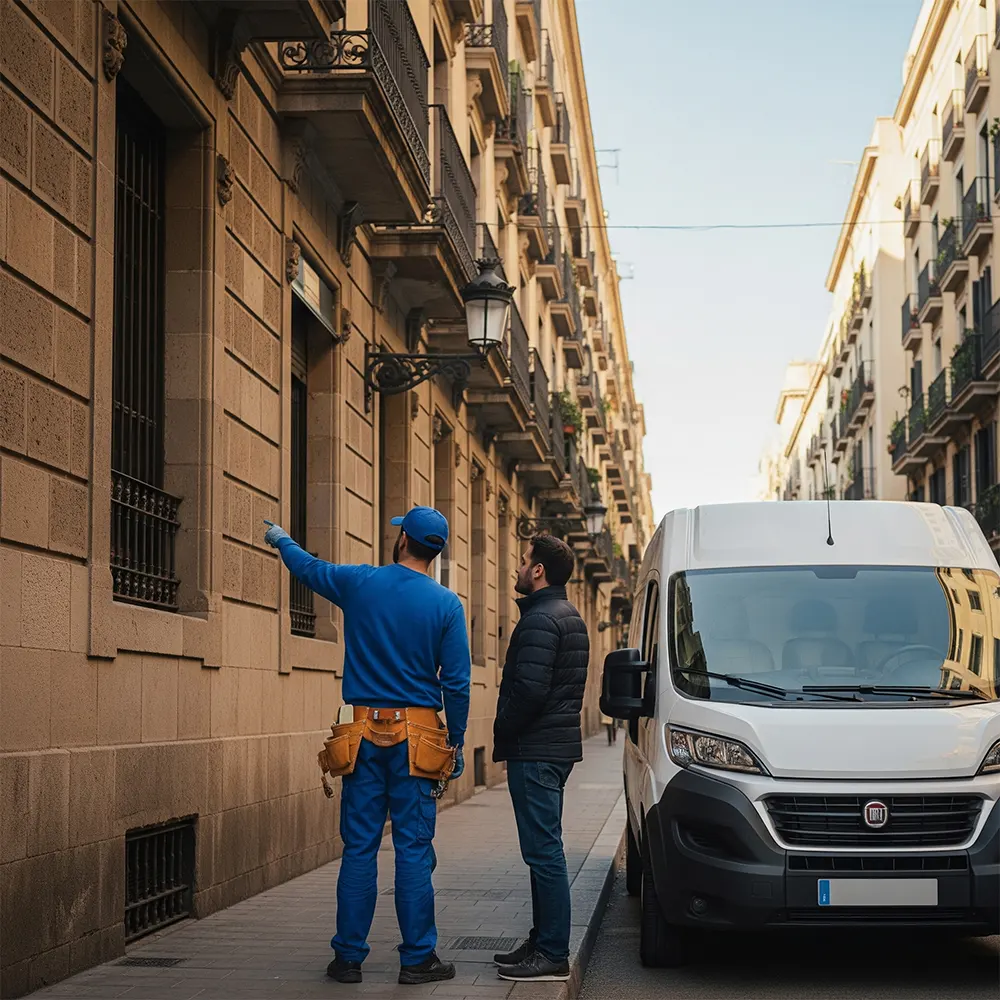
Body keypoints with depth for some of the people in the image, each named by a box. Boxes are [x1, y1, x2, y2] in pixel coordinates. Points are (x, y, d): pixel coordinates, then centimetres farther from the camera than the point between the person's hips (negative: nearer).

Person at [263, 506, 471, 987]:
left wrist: (281, 540, 41)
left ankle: (349, 956, 10)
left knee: (359, 847, 5)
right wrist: (456, 743, 6)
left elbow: (308, 568, 21)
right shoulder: (445, 604, -4)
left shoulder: (359, 583, 1)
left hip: (365, 735, 1)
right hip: (416, 736, -1)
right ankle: (417, 957, 4)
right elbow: (457, 683, -5)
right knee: (413, 849, 1)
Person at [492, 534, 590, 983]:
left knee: (543, 851, -8)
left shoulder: (540, 620, -16)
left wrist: (504, 730, -10)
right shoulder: (569, 617, 17)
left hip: (535, 751, -11)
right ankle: (543, 942, 23)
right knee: (544, 850, 16)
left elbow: (529, 690, -25)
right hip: (558, 745, 11)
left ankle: (553, 955, -6)